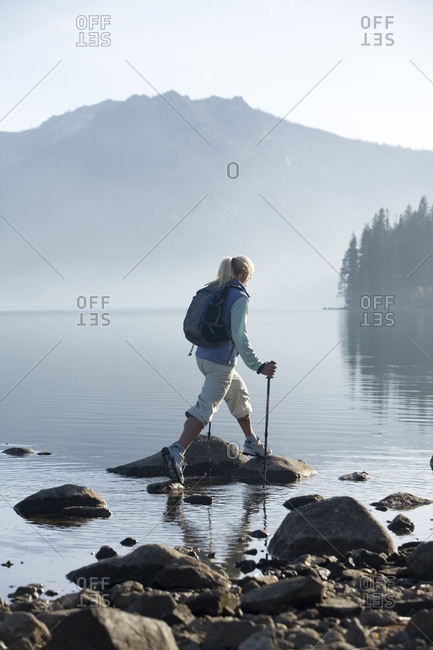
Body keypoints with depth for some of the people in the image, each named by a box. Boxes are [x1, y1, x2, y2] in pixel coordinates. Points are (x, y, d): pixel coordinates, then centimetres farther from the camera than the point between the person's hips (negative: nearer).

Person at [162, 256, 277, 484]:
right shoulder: (239, 298, -15)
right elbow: (239, 337, -21)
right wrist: (258, 366, -21)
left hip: (203, 356, 9)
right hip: (221, 362, -9)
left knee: (239, 394, 25)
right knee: (205, 408, -11)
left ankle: (251, 442, 37)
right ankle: (177, 451, -24)